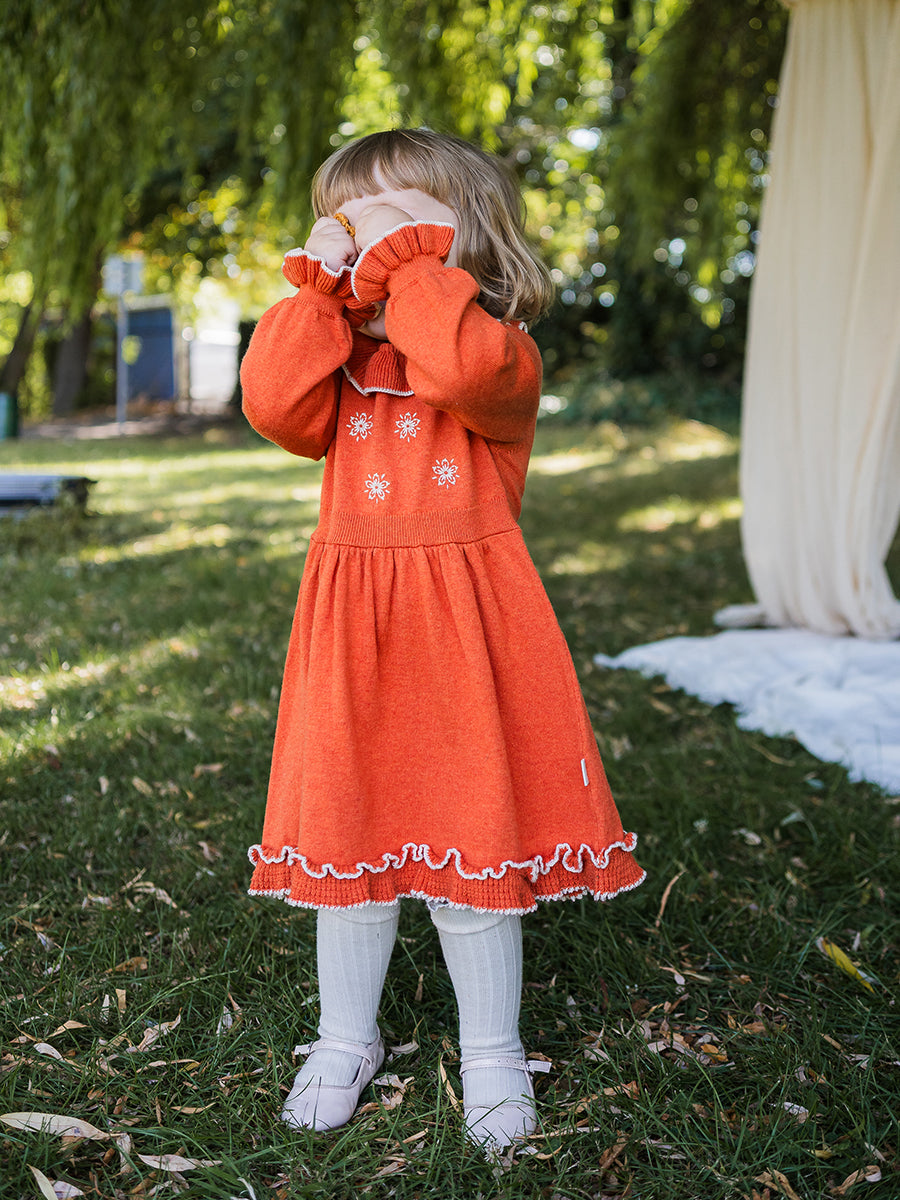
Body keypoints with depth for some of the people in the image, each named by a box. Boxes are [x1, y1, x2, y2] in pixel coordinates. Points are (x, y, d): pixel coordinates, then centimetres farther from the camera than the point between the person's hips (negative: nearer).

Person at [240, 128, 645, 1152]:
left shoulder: (497, 351, -2)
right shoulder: (343, 358, 12)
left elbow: (464, 371, -28)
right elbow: (277, 406, -9)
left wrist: (410, 264, -19)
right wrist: (315, 291, -7)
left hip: (464, 624, -4)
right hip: (355, 628, 4)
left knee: (474, 837, 4)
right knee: (346, 834, 11)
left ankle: (491, 1052, 25)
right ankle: (345, 1037, 31)